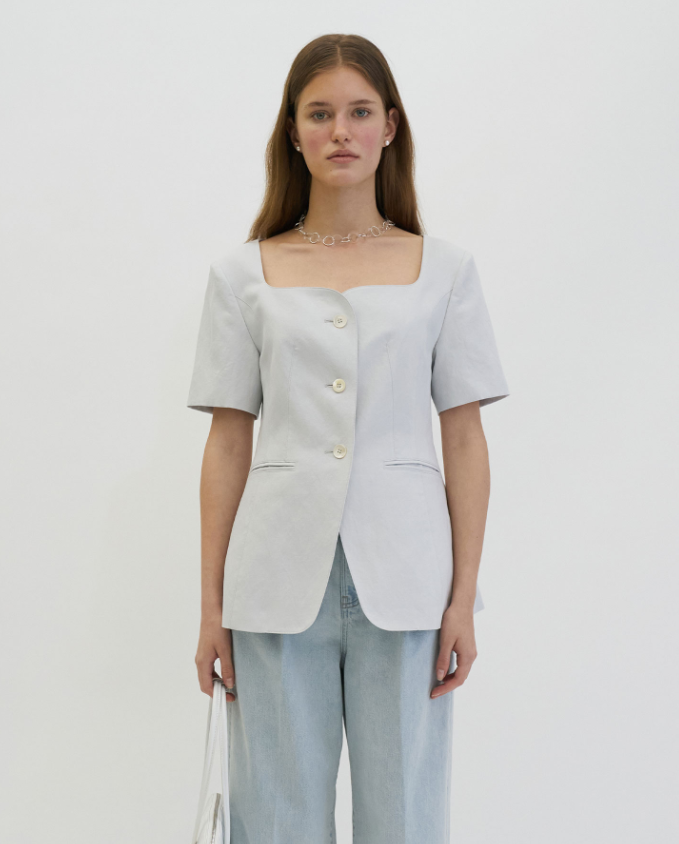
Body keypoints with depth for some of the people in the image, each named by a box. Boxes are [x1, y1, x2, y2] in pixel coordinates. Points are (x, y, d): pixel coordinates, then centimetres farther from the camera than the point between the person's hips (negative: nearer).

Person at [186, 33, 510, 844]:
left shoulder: (444, 269, 5)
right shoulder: (243, 274, 6)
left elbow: (464, 440, 3)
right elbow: (227, 445, 5)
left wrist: (464, 599, -2)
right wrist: (212, 606, 3)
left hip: (402, 580, 0)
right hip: (281, 576, 1)